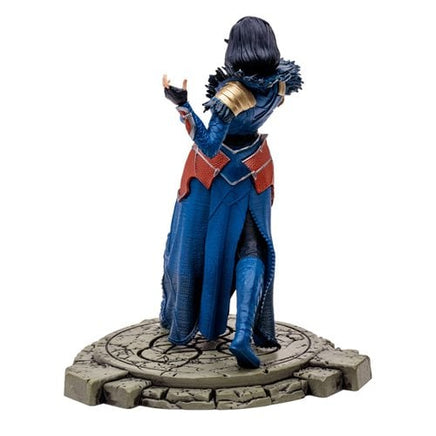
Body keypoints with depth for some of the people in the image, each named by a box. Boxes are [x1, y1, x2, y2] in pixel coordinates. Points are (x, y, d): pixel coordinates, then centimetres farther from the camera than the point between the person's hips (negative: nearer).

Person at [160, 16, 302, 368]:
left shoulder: (233, 91, -28)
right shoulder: (278, 86, -11)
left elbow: (209, 146, -28)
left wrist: (182, 105, -33)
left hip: (213, 173, -4)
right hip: (253, 172, 4)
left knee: (193, 244, 13)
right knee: (251, 247, 8)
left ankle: (181, 325, 32)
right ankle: (244, 334, -11)